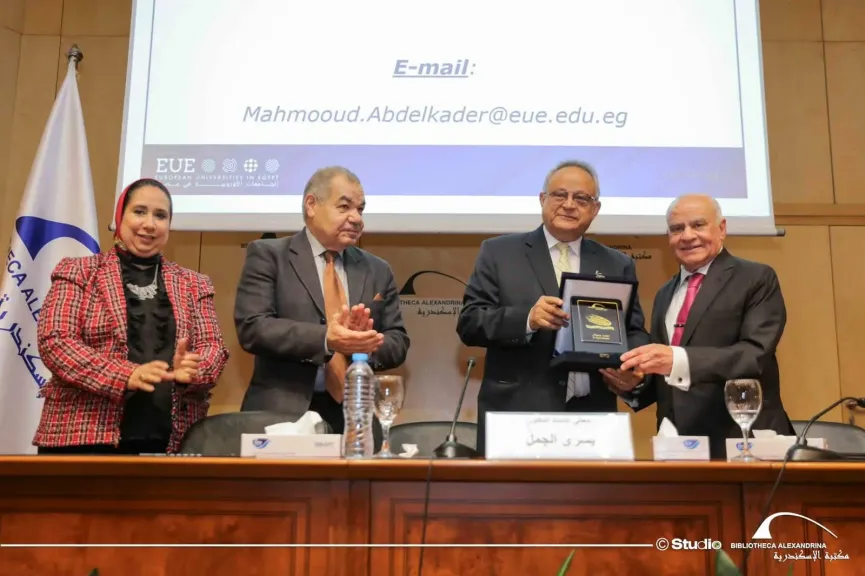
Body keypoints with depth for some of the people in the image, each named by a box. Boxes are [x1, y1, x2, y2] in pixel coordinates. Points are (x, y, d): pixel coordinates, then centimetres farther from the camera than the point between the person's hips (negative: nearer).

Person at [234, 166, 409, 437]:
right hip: (283, 414, -3)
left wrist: (364, 342, -14)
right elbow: (252, 327, -11)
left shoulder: (378, 271, 11)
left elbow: (398, 343, 8)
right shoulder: (267, 255, 0)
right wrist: (325, 339, -23)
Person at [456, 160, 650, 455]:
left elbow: (635, 332, 11)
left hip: (591, 421, 3)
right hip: (515, 416, -2)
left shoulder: (618, 265, 12)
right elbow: (468, 322, -3)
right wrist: (526, 318, -19)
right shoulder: (499, 252, 4)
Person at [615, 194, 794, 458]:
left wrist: (678, 360, -30)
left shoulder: (757, 278, -3)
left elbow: (755, 354, -18)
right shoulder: (664, 294, 15)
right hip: (676, 443, 5)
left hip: (741, 442, -5)